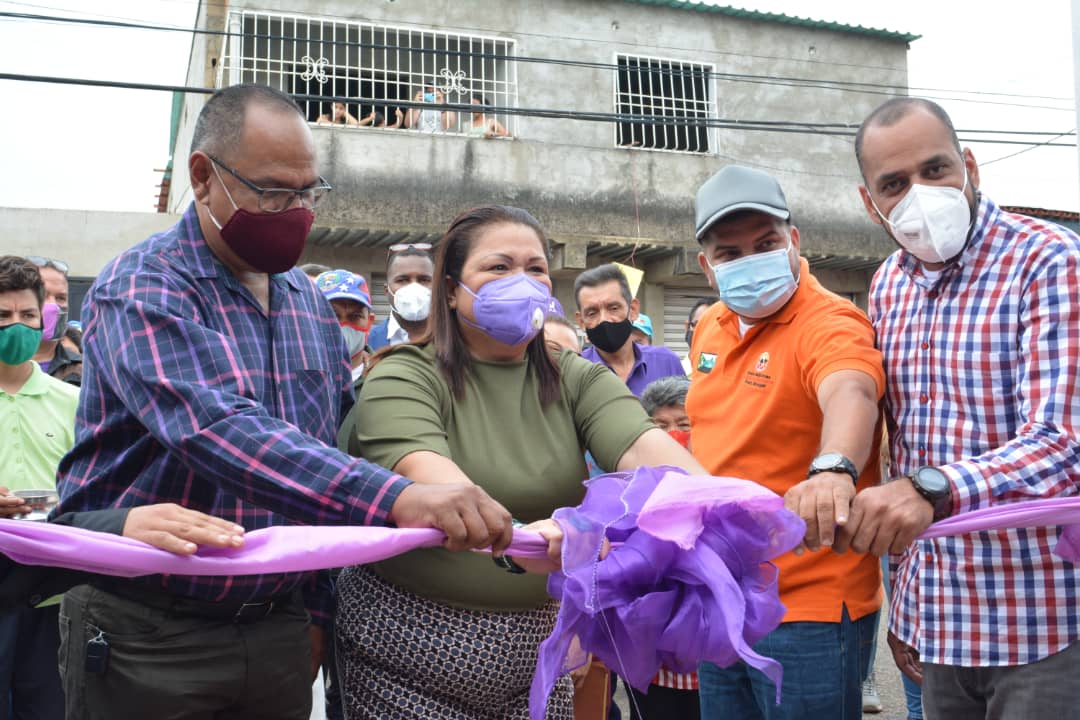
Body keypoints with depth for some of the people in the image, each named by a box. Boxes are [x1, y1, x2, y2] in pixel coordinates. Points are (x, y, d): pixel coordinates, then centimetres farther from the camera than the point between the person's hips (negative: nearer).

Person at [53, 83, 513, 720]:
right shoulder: (143, 289, -13)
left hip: (279, 631, 6)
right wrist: (394, 499, -41)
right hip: (145, 636, -5)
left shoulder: (311, 303, 9)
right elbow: (214, 427, -30)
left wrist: (317, 608, 9)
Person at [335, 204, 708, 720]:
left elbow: (643, 446, -15)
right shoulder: (403, 379, -9)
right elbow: (423, 474, -28)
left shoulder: (576, 381, 3)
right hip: (410, 646, -3)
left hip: (536, 650, 4)